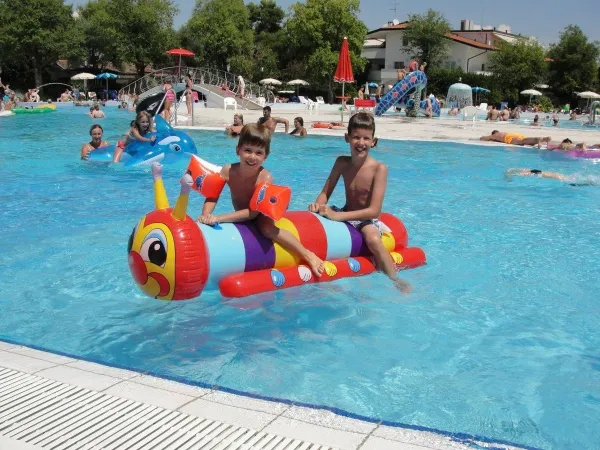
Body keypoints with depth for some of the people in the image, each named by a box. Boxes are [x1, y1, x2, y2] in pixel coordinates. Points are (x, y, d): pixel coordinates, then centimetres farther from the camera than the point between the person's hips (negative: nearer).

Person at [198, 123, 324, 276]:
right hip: (242, 219, 5)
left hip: (263, 214, -5)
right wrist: (205, 216, -36)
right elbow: (212, 196, -15)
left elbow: (253, 212, -35)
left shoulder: (265, 177, -33)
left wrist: (219, 218, -42)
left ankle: (307, 255, -22)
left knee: (267, 228, -35)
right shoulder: (228, 171, -23)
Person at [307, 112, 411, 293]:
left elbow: (374, 210, -23)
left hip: (368, 219, -5)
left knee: (373, 239, -36)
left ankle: (395, 279, -15)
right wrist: (318, 205, -23)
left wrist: (338, 216, -30)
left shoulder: (379, 168, -17)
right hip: (346, 215, 5)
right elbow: (325, 193, 2)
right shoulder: (342, 162, -2)